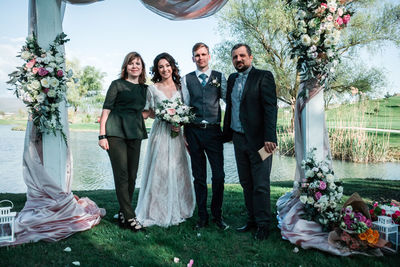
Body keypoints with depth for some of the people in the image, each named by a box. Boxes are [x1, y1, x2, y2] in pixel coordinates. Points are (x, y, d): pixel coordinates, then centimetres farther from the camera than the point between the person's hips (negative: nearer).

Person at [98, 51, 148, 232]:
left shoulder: (144, 88, 17)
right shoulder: (117, 84, 2)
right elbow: (106, 110, -3)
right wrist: (102, 135, -10)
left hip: (135, 134, 6)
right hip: (116, 133, -5)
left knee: (132, 176, 7)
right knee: (122, 175, -6)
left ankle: (123, 214, 19)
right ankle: (129, 217, -1)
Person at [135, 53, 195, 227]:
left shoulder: (179, 87, 10)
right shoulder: (153, 88, 3)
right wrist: (168, 122, -12)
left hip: (176, 134, 3)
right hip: (160, 133, -2)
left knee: (177, 170, 6)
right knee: (159, 171, -3)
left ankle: (176, 211, 18)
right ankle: (158, 211, 9)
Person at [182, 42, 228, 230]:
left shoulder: (219, 77, 9)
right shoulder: (186, 79, 10)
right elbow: (184, 106, 8)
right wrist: (184, 134, 2)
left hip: (213, 130, 0)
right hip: (194, 132, 1)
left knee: (219, 175, -2)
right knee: (199, 176, 8)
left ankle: (217, 215, 15)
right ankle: (202, 216, 19)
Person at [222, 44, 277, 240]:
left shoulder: (263, 77, -5)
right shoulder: (232, 79, 15)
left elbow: (270, 108, -13)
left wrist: (269, 137, -21)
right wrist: (227, 133, 13)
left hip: (258, 139, -6)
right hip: (239, 139, 6)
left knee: (260, 185, 0)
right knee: (246, 184, 13)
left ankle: (263, 224, 14)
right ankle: (252, 220, 26)